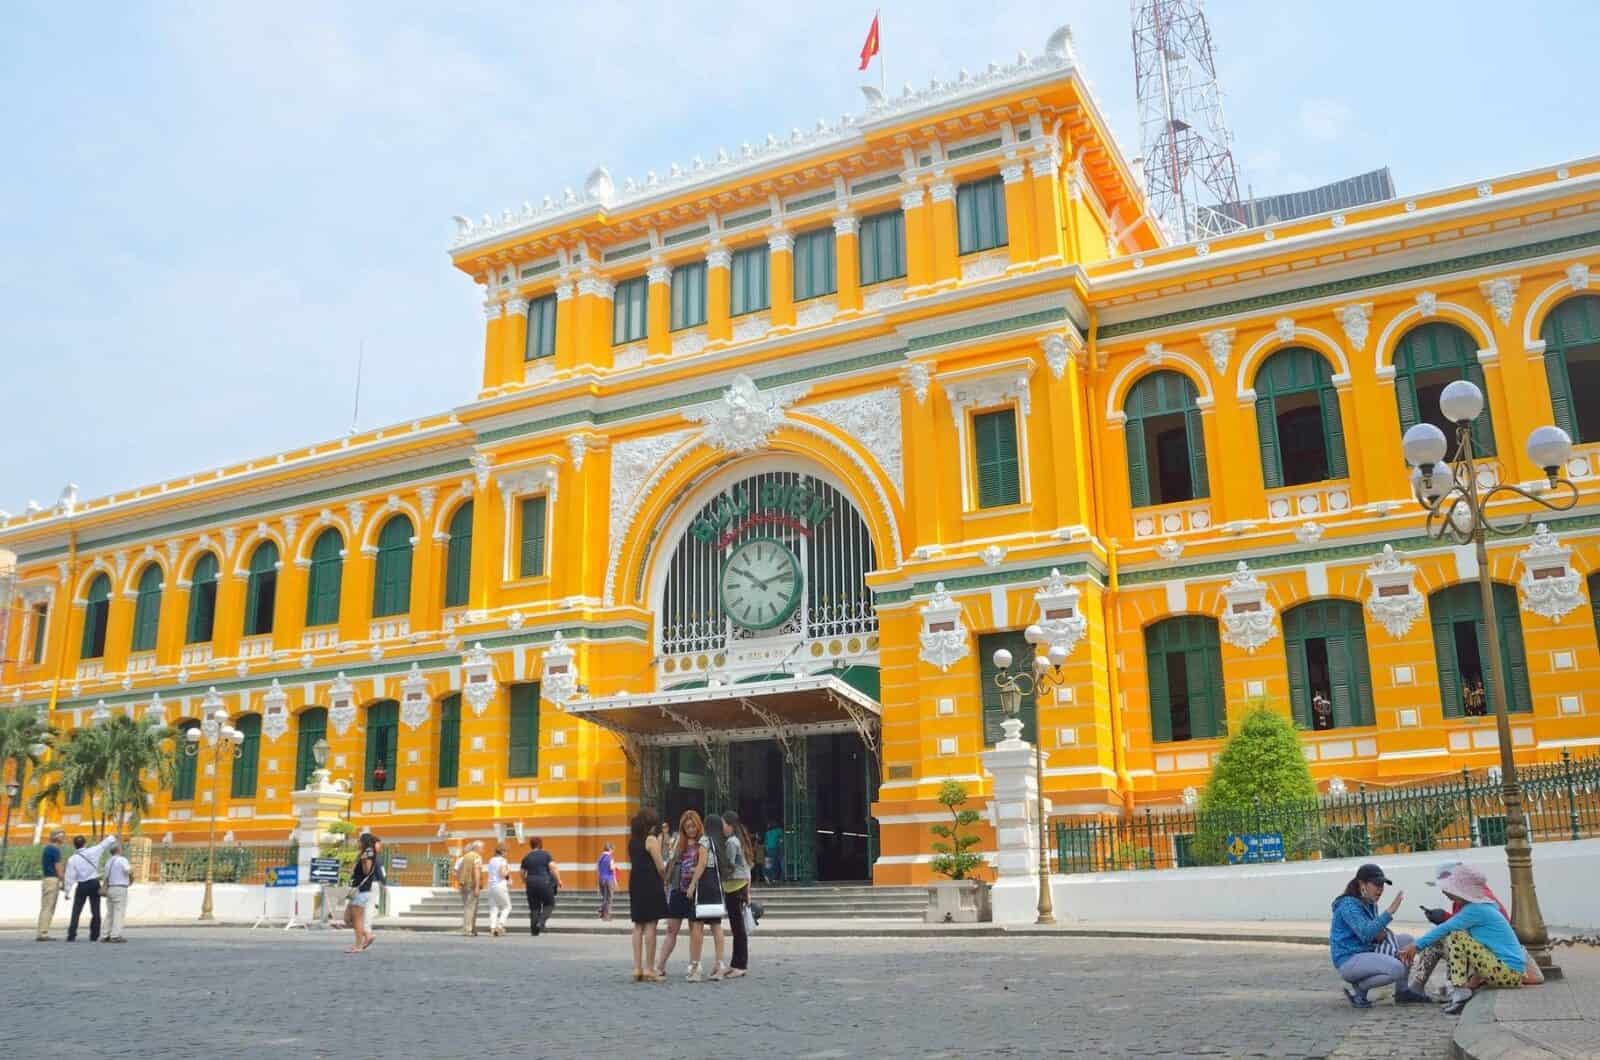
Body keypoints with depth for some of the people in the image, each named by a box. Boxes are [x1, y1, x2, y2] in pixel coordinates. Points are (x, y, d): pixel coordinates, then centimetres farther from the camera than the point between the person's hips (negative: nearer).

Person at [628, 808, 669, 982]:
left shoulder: (633, 841, 12)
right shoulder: (651, 839, -9)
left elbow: (637, 863, 11)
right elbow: (660, 867, -12)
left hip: (635, 885, 7)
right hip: (650, 885, -7)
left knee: (639, 926, 9)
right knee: (650, 926, -4)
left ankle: (637, 968, 9)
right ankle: (649, 969, -3)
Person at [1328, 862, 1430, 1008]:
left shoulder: (1370, 904, 10)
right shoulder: (1348, 905, -18)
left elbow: (1374, 932, 19)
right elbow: (1365, 933, -32)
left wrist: (1381, 933, -6)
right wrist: (1390, 910, -35)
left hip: (1367, 952, 10)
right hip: (1349, 960, -10)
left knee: (1406, 940, 8)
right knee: (1397, 969, -27)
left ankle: (1402, 992, 12)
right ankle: (1357, 988, -7)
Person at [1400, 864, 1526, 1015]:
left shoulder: (1475, 910, -14)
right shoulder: (1483, 906, 14)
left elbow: (1445, 929, -18)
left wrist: (1416, 946, -13)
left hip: (1509, 972, -10)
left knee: (1456, 937, -14)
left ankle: (1460, 992, -14)